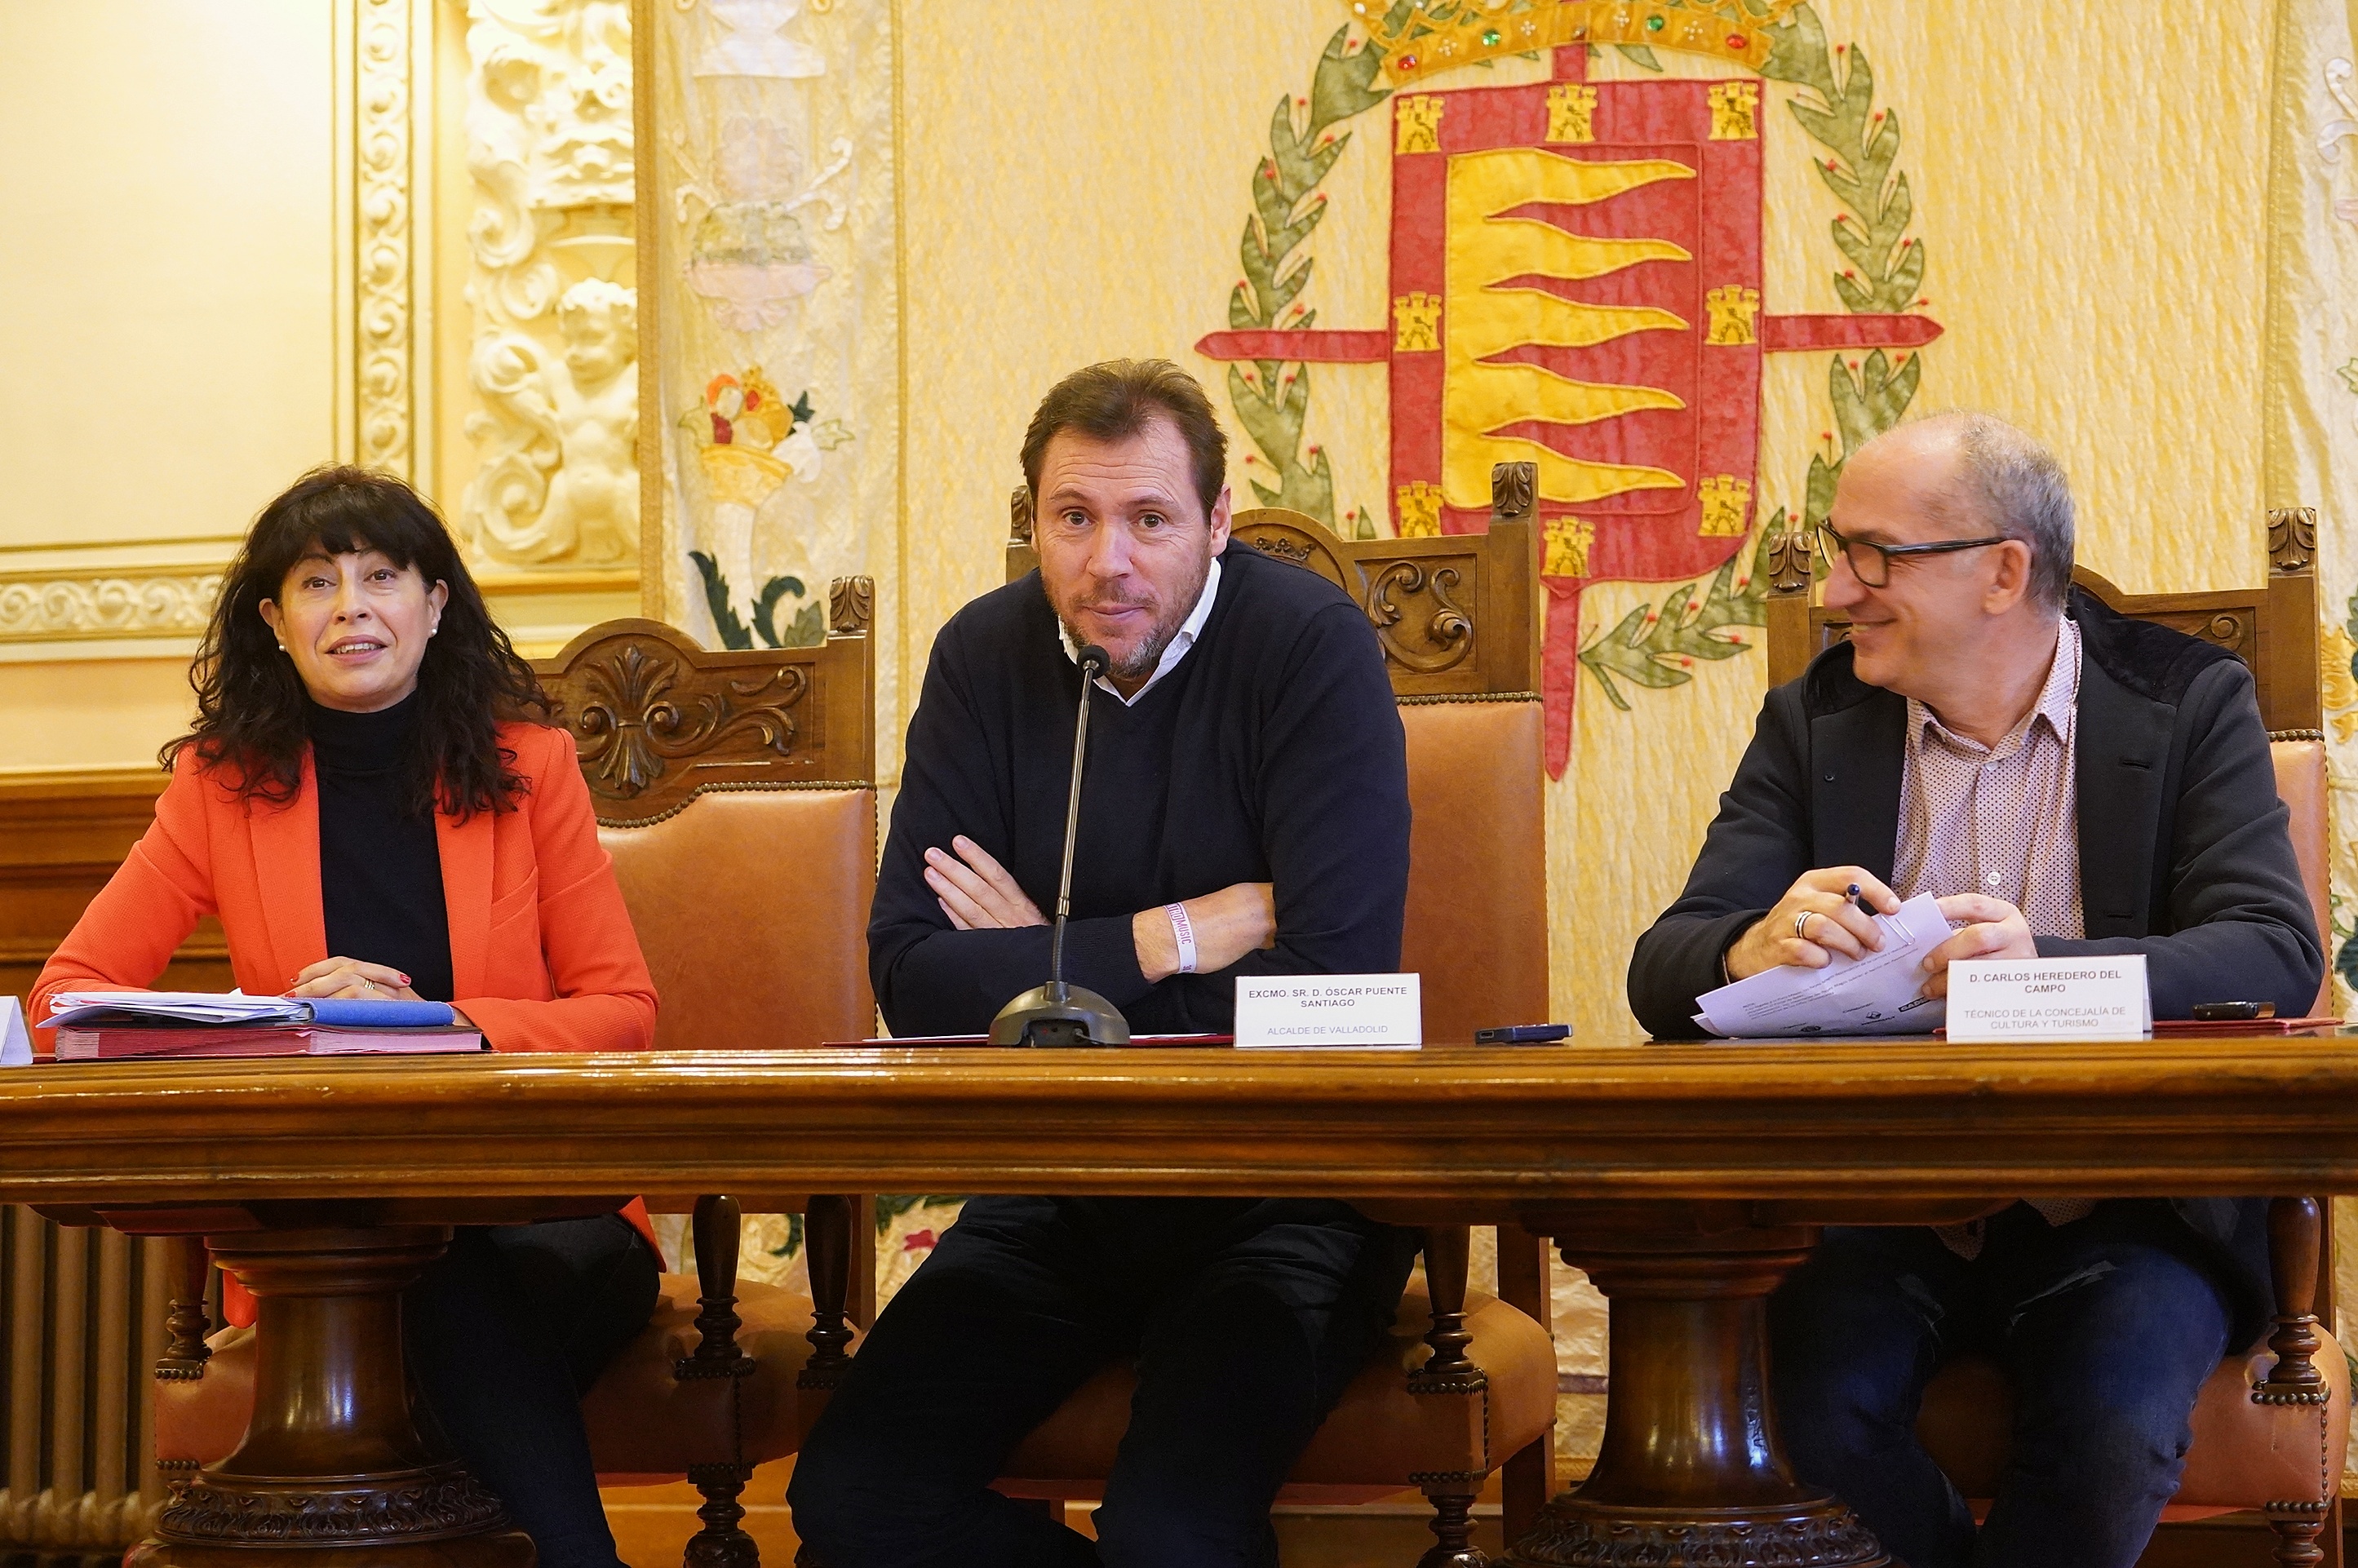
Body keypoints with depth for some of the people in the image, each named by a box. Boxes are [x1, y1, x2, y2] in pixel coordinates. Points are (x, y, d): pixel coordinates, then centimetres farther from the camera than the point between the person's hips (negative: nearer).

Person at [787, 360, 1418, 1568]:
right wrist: (1182, 937, -15)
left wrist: (1044, 968, -12)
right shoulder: (986, 657, 2)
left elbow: (1337, 982, -21)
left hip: (1278, 1190, -4)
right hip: (1058, 1194, 5)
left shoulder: (1312, 647, -11)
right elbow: (910, 976, -7)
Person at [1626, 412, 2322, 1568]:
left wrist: (2046, 969, -31)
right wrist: (1755, 949, -25)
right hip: (1876, 1200, 2)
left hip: (2119, 1204, -2)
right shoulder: (1813, 722, 10)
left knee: (2112, 1427, -31)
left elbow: (2277, 956, -12)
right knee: (1816, 1402, -27)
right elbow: (1664, 969, 1)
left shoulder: (2190, 702, 2)